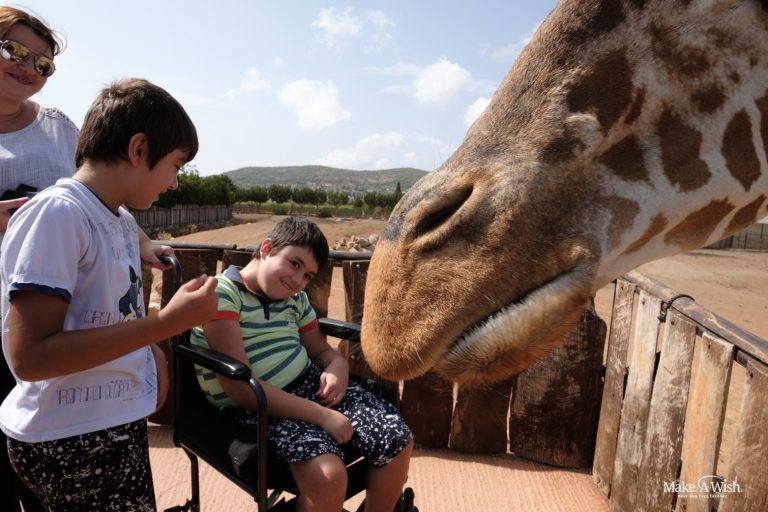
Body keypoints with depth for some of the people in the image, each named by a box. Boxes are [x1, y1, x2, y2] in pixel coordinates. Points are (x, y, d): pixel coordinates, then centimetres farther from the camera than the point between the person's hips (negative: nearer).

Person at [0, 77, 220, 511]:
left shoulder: (124, 221, 6)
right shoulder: (57, 213, -20)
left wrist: (151, 353, 0)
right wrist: (167, 323, -27)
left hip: (121, 424, 8)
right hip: (69, 441, -8)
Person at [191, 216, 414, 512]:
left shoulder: (294, 298, 11)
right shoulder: (223, 293, -14)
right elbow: (240, 387, -23)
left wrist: (338, 366, -8)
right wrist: (321, 415, -25)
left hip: (308, 385, 7)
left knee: (398, 439, -3)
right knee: (328, 476, -32)